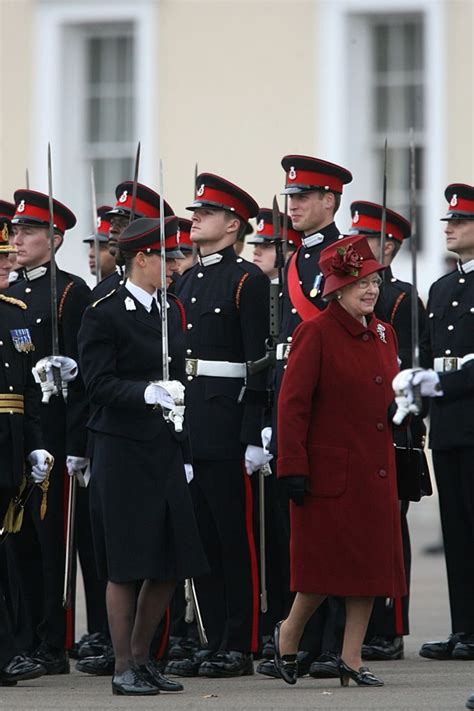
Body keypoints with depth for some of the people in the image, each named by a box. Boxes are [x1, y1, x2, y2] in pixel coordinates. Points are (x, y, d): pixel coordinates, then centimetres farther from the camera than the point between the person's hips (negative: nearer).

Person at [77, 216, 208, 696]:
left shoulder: (171, 313, 14)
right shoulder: (104, 315, -7)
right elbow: (98, 383, -13)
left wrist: (184, 454, 14)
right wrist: (146, 393, -28)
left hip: (165, 454, 7)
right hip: (122, 454, -7)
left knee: (169, 565, 7)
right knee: (125, 567, -2)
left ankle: (141, 657, 20)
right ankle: (123, 669, 6)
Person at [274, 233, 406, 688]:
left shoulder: (383, 334, 12)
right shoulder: (316, 334, -10)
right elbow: (292, 404, -13)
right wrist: (293, 468, -17)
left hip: (376, 472, 7)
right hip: (330, 471, -7)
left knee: (372, 563, 5)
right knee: (327, 564, -2)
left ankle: (352, 658, 13)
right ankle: (288, 635, 21)